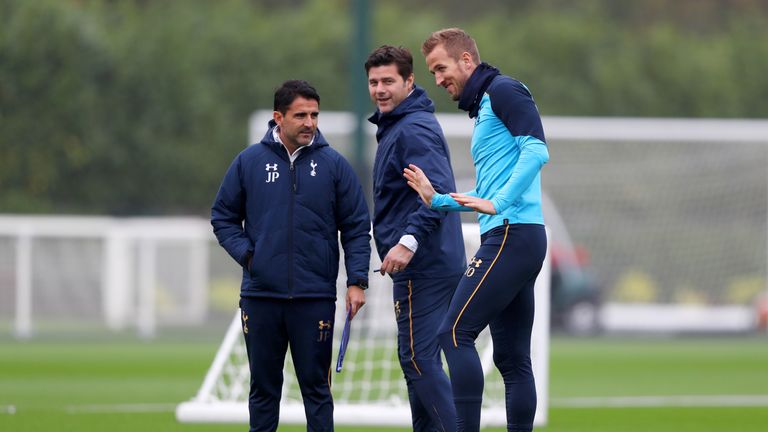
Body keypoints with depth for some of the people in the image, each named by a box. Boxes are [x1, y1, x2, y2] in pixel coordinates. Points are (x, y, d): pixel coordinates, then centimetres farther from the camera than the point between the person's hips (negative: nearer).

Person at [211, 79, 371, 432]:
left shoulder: (334, 165, 2)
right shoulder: (249, 162, 4)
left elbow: (356, 227, 4)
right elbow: (223, 217, 13)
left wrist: (357, 281, -5)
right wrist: (245, 253, -3)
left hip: (315, 297, -1)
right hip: (260, 295, 1)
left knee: (316, 386, 2)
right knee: (263, 386, 9)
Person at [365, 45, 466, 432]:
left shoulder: (415, 129, -14)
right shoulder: (393, 127, 19)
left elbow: (438, 192, -26)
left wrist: (409, 241, -34)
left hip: (422, 267, -11)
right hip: (425, 266, 11)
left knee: (418, 359, -12)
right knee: (418, 360, 13)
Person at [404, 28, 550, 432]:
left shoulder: (502, 91, -4)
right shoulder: (482, 110, 24)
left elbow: (536, 149, -18)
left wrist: (496, 203, -22)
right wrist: (437, 199, 17)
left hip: (511, 234, -10)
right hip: (517, 239, 10)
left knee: (455, 333, -13)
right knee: (511, 357, 7)